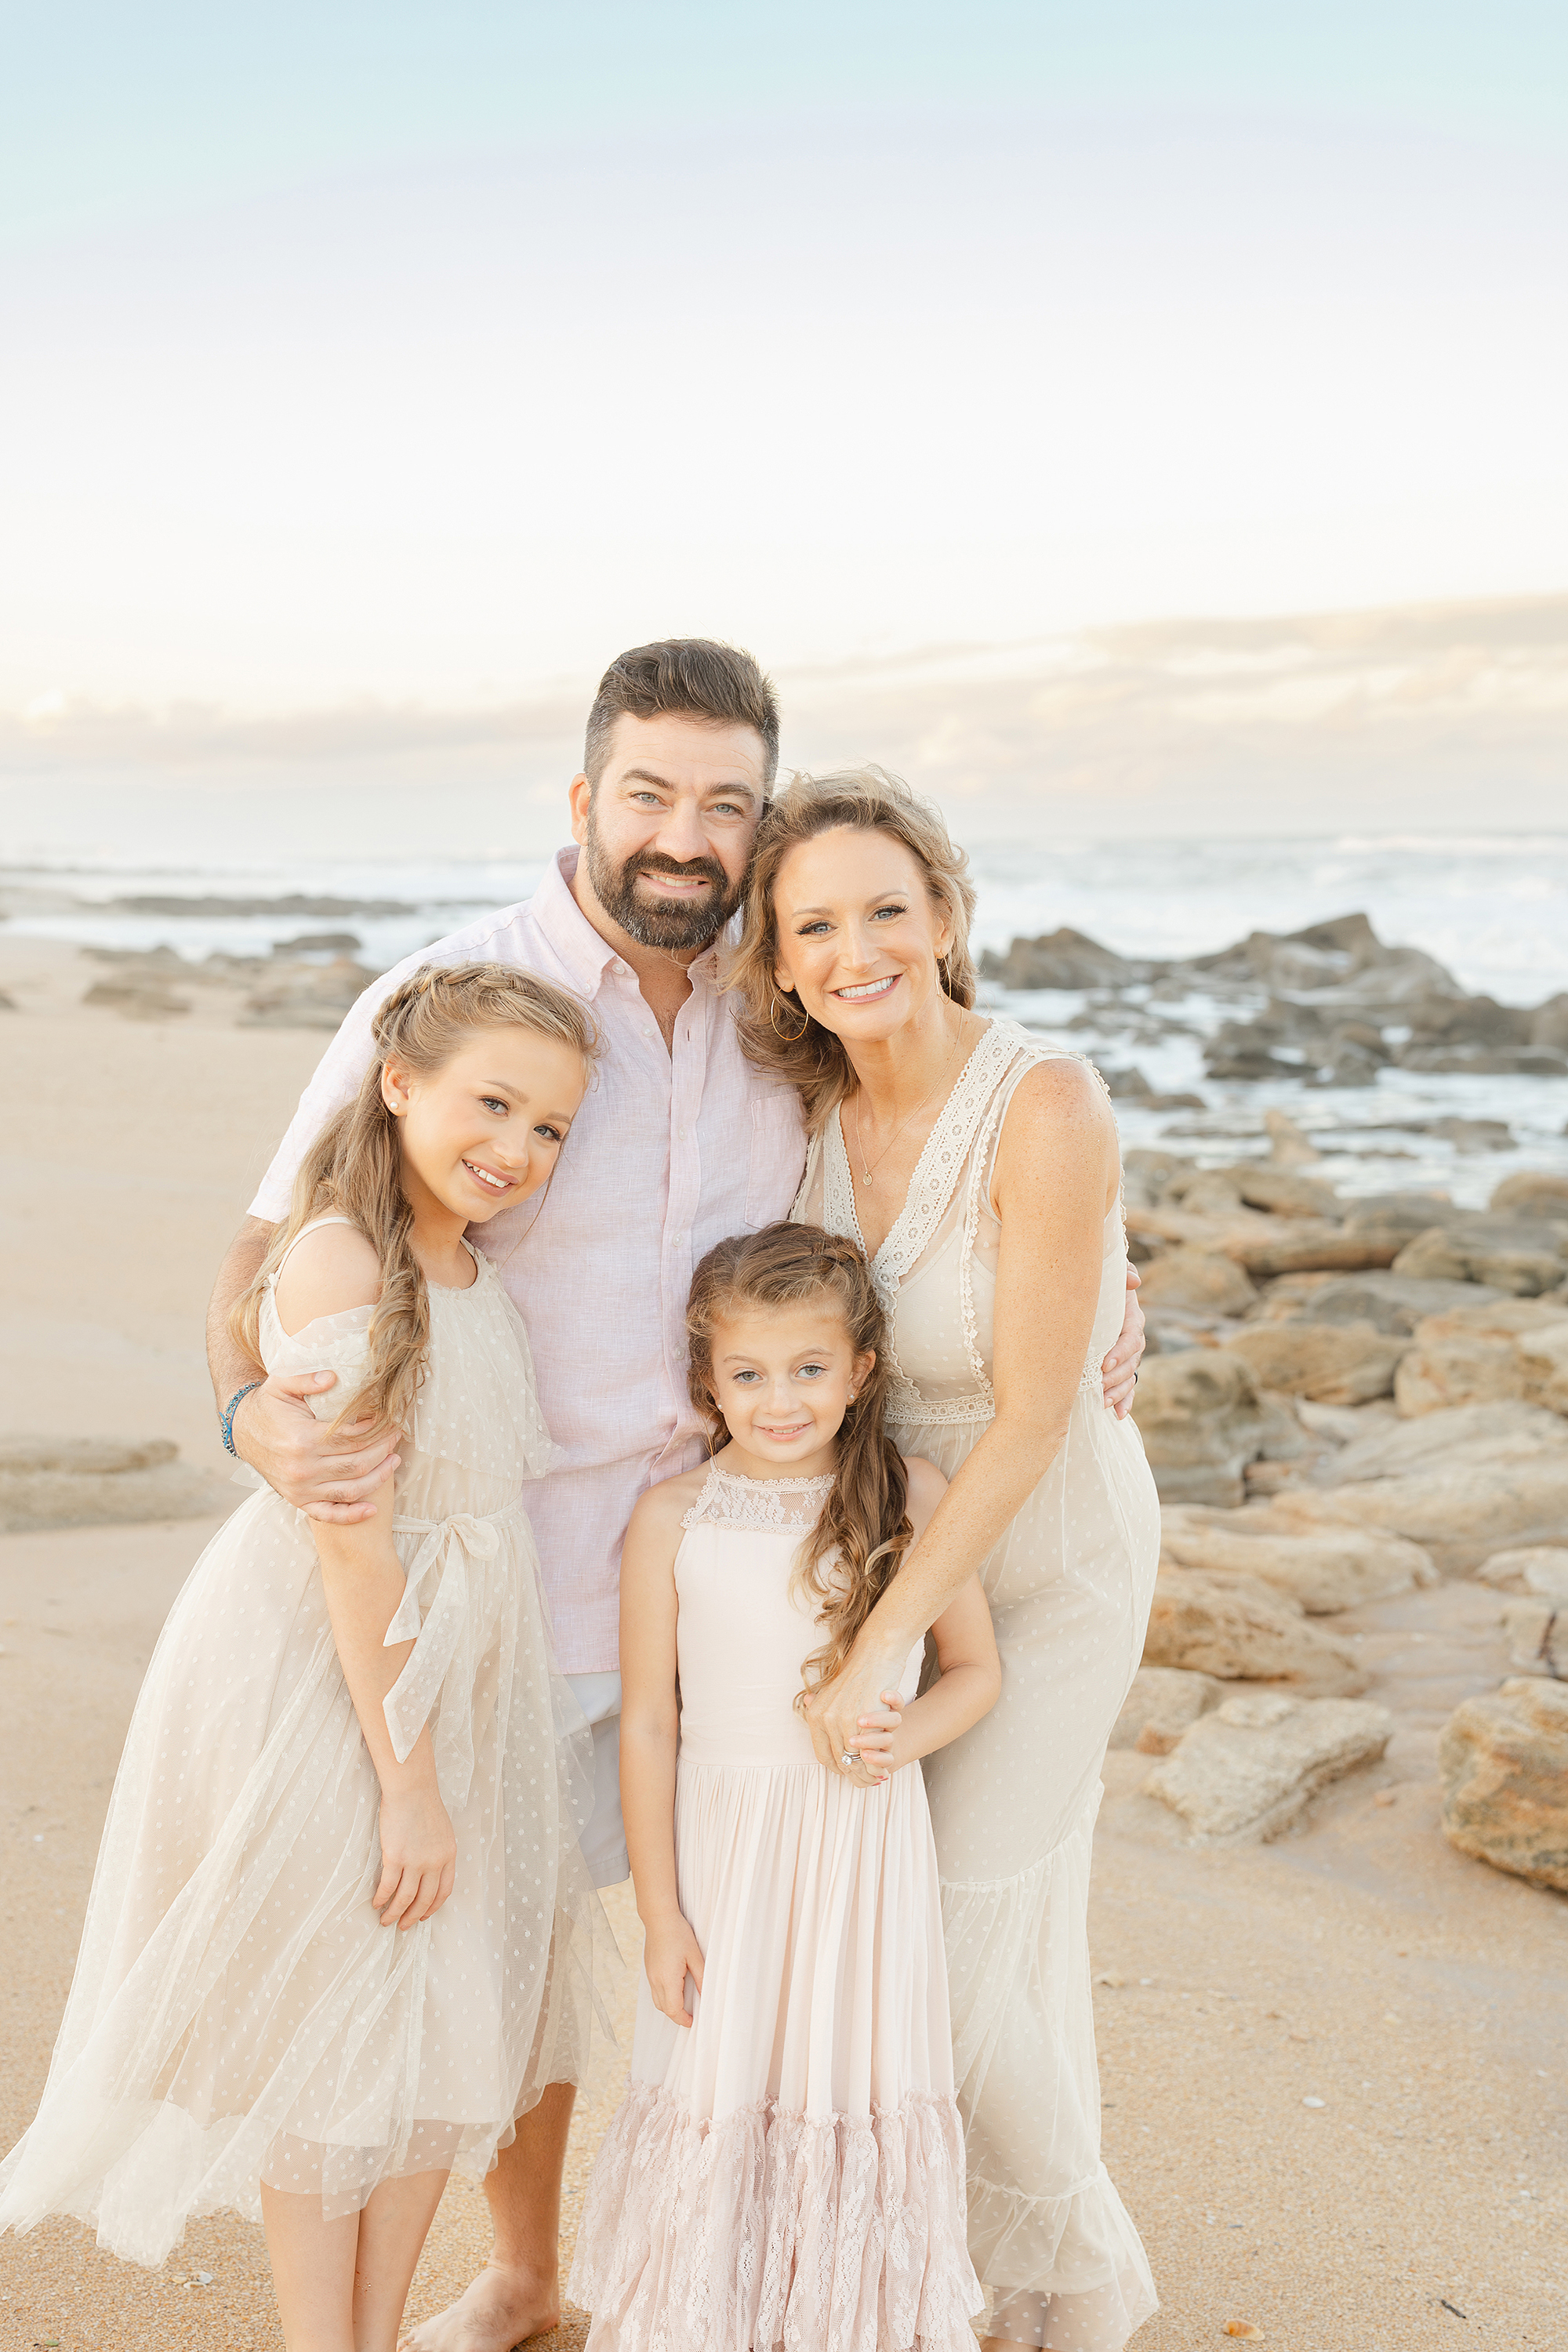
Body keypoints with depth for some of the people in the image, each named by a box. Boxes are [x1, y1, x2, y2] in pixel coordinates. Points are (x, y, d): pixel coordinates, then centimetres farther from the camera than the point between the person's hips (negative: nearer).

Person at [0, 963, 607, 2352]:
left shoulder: (473, 1272, 5)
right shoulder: (342, 1260, -20)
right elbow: (350, 1540, -21)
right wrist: (406, 1776, -19)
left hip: (454, 1672, 8)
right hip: (322, 1682, -8)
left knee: (444, 2027, 16)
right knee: (326, 2039, 8)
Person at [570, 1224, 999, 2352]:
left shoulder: (915, 1497, -5)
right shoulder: (674, 1519, -7)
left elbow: (976, 1667, 6)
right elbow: (648, 1724, -3)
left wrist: (911, 1731, -16)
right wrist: (661, 1915, -2)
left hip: (867, 1846, 1)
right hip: (725, 1846, 0)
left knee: (861, 2090, 11)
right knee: (718, 2098, 9)